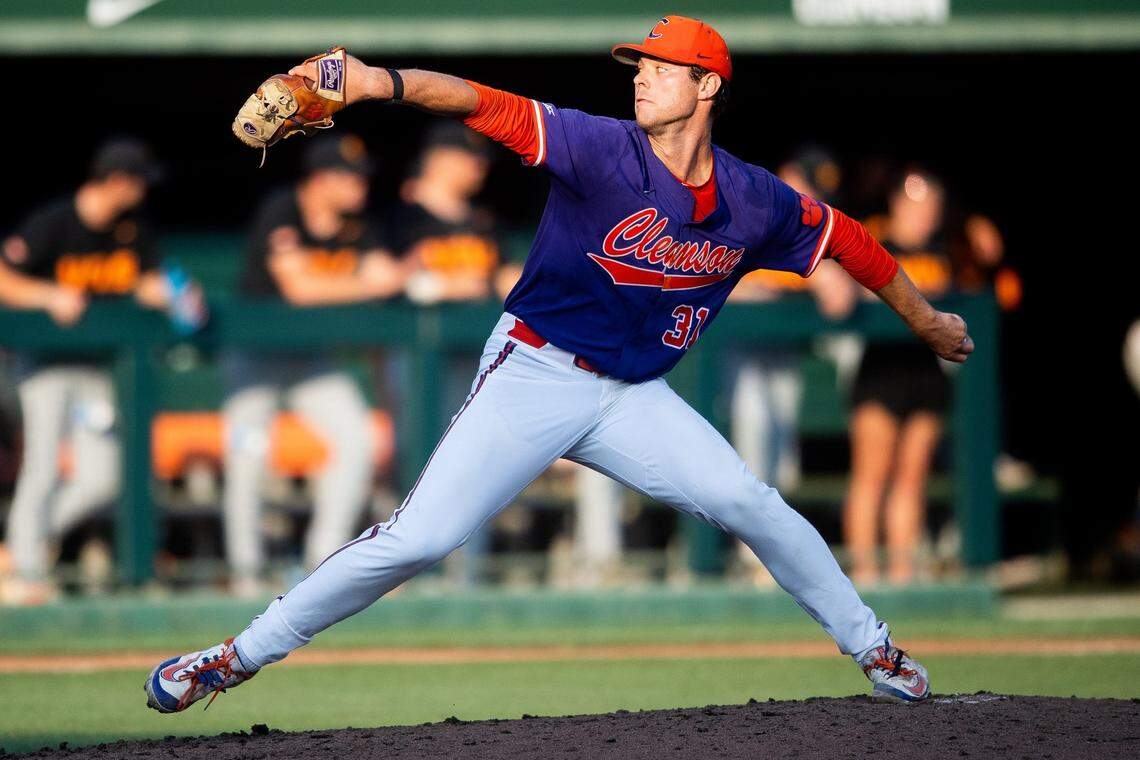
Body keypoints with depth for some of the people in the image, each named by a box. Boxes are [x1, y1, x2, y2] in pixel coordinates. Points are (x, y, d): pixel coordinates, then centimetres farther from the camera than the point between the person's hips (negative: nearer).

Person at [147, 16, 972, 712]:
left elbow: (846, 238, 13)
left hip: (634, 397, 4)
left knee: (750, 505, -6)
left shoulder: (756, 204, -4)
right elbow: (487, 105, -28)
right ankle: (243, 655, -6)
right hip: (534, 376, -3)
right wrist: (384, 82, -45)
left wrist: (926, 320, 24)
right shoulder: (602, 151, -17)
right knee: (419, 537, -14)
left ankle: (871, 646, 16)